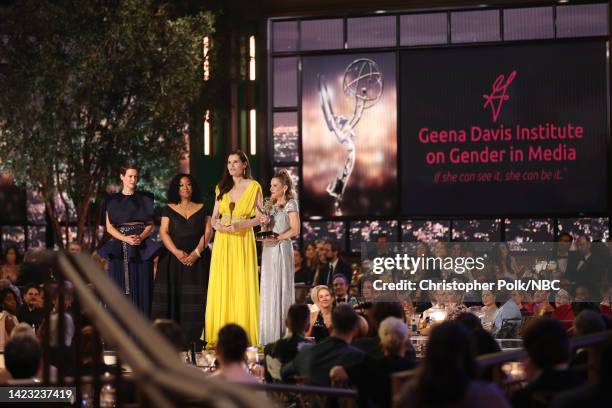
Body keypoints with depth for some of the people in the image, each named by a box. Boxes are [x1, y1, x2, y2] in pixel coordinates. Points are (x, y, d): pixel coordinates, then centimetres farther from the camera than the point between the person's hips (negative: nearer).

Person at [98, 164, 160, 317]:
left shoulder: (145, 199, 11)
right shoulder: (113, 200, 9)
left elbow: (150, 224, 7)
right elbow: (109, 227, 2)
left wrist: (141, 237, -13)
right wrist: (126, 238, -15)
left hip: (141, 248, 0)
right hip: (119, 248, 0)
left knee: (141, 286, -4)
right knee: (120, 287, -5)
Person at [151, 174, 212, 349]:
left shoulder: (202, 208, 10)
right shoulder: (169, 209, 11)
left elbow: (208, 232, 2)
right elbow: (163, 232, 2)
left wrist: (197, 252, -12)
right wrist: (176, 252, -12)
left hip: (197, 260, 0)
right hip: (173, 260, 0)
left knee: (194, 299, -7)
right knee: (172, 296, -7)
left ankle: (192, 338, -10)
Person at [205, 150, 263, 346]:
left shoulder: (254, 187, 2)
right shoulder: (221, 188, 13)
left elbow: (259, 218, -2)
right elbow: (214, 217, 13)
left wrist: (240, 224, -17)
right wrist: (217, 225, -9)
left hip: (243, 240, -3)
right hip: (223, 241, 3)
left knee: (242, 286, -6)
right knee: (221, 287, -1)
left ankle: (244, 336, -2)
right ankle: (219, 336, 0)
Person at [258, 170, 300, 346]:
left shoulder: (290, 205, -5)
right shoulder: (272, 206, 17)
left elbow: (295, 230, -13)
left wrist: (276, 238, -14)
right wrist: (265, 222, -2)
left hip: (282, 249, -8)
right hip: (269, 251, 8)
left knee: (281, 289, -6)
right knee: (268, 290, 6)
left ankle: (282, 334, -4)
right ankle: (269, 335, 9)